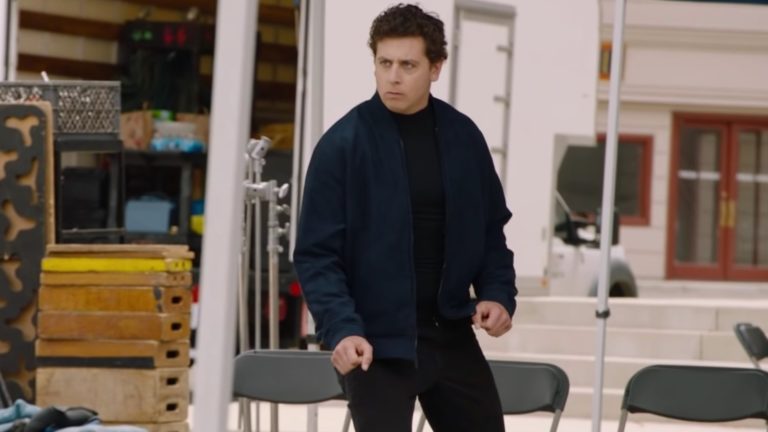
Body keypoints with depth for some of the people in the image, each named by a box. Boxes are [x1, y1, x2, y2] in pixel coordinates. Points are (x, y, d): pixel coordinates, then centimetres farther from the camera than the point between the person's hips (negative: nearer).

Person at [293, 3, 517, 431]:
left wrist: (498, 293, -2)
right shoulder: (344, 143, -10)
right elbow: (317, 254, -12)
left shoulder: (464, 136, 3)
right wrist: (341, 328, -24)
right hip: (377, 340, -5)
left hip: (452, 334, 5)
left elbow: (491, 228, 14)